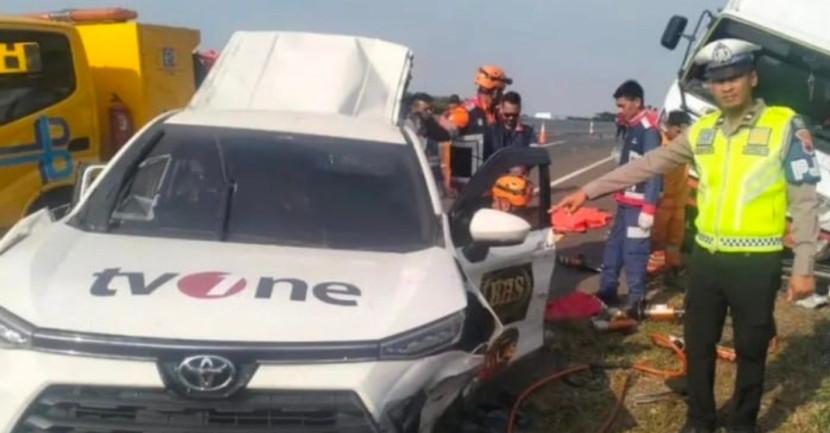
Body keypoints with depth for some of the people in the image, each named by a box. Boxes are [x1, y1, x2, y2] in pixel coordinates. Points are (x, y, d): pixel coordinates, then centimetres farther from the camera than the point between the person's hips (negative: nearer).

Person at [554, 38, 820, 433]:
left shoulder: (785, 126, -8)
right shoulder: (701, 130, 5)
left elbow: (804, 200, -7)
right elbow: (647, 165, 8)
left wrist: (803, 267, -10)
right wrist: (589, 191, 6)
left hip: (756, 263, -4)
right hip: (706, 257, 5)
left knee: (751, 351, 10)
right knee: (698, 346, 14)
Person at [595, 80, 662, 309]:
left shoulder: (648, 129, -14)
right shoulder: (633, 128, 14)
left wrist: (649, 208, -23)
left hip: (638, 204, -9)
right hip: (625, 201, 9)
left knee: (634, 251, -6)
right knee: (614, 246, 15)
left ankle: (637, 301, 3)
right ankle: (607, 293, 25)